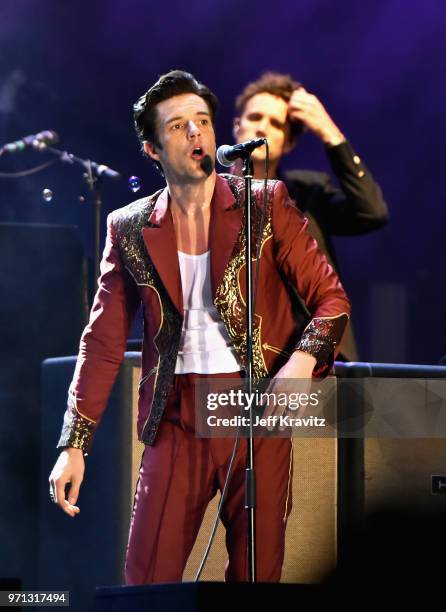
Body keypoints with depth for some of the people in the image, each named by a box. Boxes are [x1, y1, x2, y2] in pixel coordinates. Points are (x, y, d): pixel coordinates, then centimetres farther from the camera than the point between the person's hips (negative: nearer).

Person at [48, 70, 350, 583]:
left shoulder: (265, 206, 4)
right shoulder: (130, 229, 8)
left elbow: (330, 296, 3)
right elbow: (103, 342, 9)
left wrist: (302, 360, -17)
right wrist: (73, 445, 3)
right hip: (177, 421, 1)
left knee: (257, 580, 2)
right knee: (147, 582, -4)